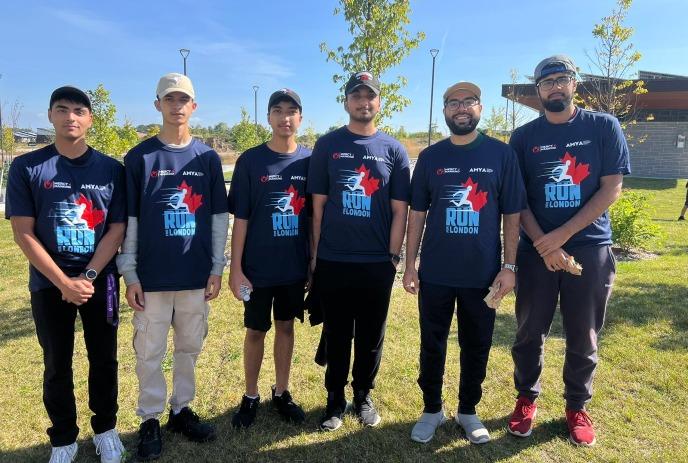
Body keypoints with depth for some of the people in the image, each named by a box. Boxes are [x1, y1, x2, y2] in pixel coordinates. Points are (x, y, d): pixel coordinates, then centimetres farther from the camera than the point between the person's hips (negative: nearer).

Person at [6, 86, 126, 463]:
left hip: (101, 281, 1)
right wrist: (64, 282, -14)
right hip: (49, 284, 0)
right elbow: (23, 233, -7)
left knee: (104, 360, 11)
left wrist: (87, 277, -12)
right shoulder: (27, 167, -3)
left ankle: (105, 429, 30)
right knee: (57, 365, 11)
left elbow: (117, 229, -3)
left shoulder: (111, 169, 0)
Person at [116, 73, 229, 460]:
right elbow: (129, 219, 0)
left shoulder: (208, 158, 5)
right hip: (151, 276, -1)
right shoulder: (139, 157, 0)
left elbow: (220, 217, 6)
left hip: (196, 276, 2)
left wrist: (217, 268, 2)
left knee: (190, 348, 13)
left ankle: (182, 410, 31)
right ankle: (150, 420, 25)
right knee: (150, 352, 8)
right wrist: (130, 273, -4)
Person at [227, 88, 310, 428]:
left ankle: (281, 393, 32)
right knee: (256, 331, 11)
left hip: (296, 267, 2)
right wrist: (236, 268, -9)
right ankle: (250, 397, 29)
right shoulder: (250, 161, -6)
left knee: (286, 327, 15)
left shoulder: (309, 160, 0)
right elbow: (240, 219, -6)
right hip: (258, 268, -2)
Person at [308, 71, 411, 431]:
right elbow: (318, 205, 1)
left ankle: (363, 396, 33)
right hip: (332, 262, -1)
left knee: (371, 336, 13)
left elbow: (400, 210, 3)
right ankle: (335, 399, 28)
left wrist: (393, 256, -2)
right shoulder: (327, 145, 2)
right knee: (336, 335, 11)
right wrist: (314, 255, -1)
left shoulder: (394, 150, 4)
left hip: (377, 263, 1)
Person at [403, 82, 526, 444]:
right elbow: (416, 214, 4)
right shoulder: (430, 157, 4)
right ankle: (432, 409, 30)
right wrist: (409, 265, 0)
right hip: (435, 273, 1)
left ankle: (468, 411, 32)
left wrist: (509, 266, -6)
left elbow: (512, 215, 0)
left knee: (477, 346, 12)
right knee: (432, 345, 11)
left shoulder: (501, 154, 0)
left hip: (483, 273, 0)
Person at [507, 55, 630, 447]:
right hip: (537, 250, 1)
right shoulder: (524, 137, 3)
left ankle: (577, 407, 29)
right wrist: (543, 245, -12)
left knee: (583, 336, 9)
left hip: (590, 248, 0)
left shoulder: (604, 127, 1)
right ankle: (527, 399, 28)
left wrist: (562, 234, -14)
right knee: (530, 331, 8)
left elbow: (612, 188, -5)